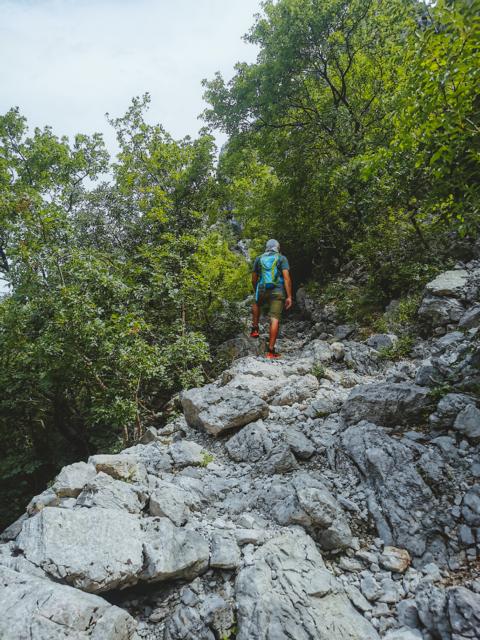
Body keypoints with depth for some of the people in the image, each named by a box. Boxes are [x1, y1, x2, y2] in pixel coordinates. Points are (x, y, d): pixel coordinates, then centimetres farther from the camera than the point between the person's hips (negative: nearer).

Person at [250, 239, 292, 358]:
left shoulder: (259, 259, 15)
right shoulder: (282, 259, 6)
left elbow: (254, 279, 18)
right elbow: (286, 278, -6)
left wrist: (256, 292, 34)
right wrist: (289, 297, -6)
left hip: (262, 291, 2)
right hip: (278, 292, -2)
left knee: (256, 305, 35)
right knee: (275, 319, -2)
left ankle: (255, 329, 27)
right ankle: (271, 350, -5)